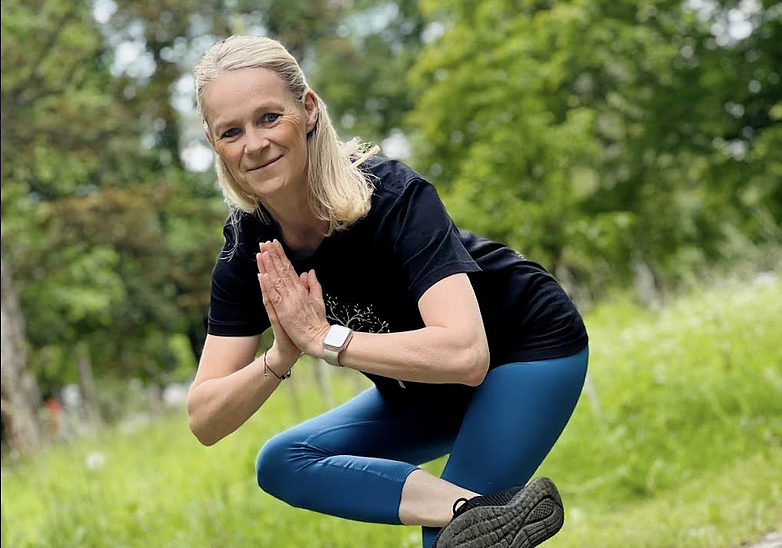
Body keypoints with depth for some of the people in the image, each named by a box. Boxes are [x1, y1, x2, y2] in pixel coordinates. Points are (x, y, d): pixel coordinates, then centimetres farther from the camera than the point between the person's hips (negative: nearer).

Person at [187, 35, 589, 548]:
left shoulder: (391, 195, -30)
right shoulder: (248, 249, -13)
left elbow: (464, 354, -43)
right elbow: (205, 422, -13)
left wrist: (322, 338, -36)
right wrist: (281, 355, -32)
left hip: (528, 349, -7)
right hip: (433, 390, 7)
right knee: (281, 465, -10)